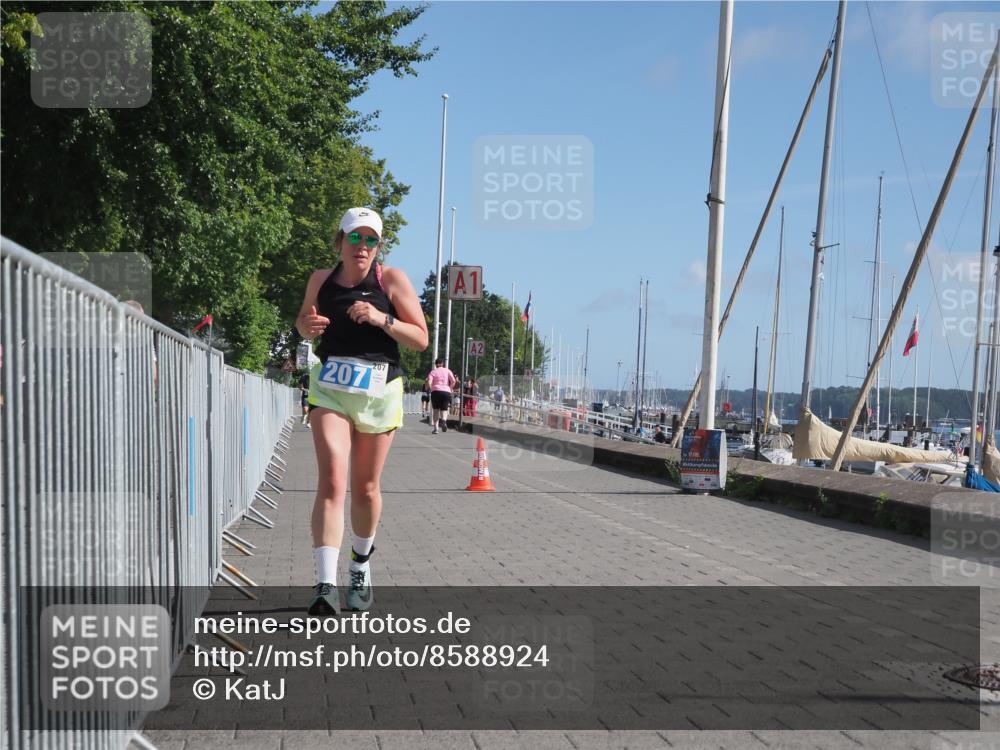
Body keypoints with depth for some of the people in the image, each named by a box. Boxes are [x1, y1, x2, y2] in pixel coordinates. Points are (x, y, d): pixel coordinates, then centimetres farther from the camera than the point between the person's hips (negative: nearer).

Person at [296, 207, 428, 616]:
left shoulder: (392, 279, -3)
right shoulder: (321, 279, 4)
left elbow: (421, 339, -5)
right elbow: (304, 321, 22)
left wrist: (382, 319, -20)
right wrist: (306, 325, -2)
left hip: (378, 392, 0)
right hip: (329, 389, 1)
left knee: (366, 488, 11)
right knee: (332, 482, -16)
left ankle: (361, 566, 36)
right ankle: (326, 586, -20)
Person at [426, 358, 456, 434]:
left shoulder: (433, 372, 8)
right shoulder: (447, 371, 12)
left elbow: (429, 383, -6)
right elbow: (453, 381, -2)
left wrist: (431, 388, 13)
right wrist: (450, 388, 11)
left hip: (436, 391, 0)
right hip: (446, 392, 1)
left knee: (435, 410, 11)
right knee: (444, 409, 5)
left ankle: (435, 428, 4)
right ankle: (444, 420, -28)